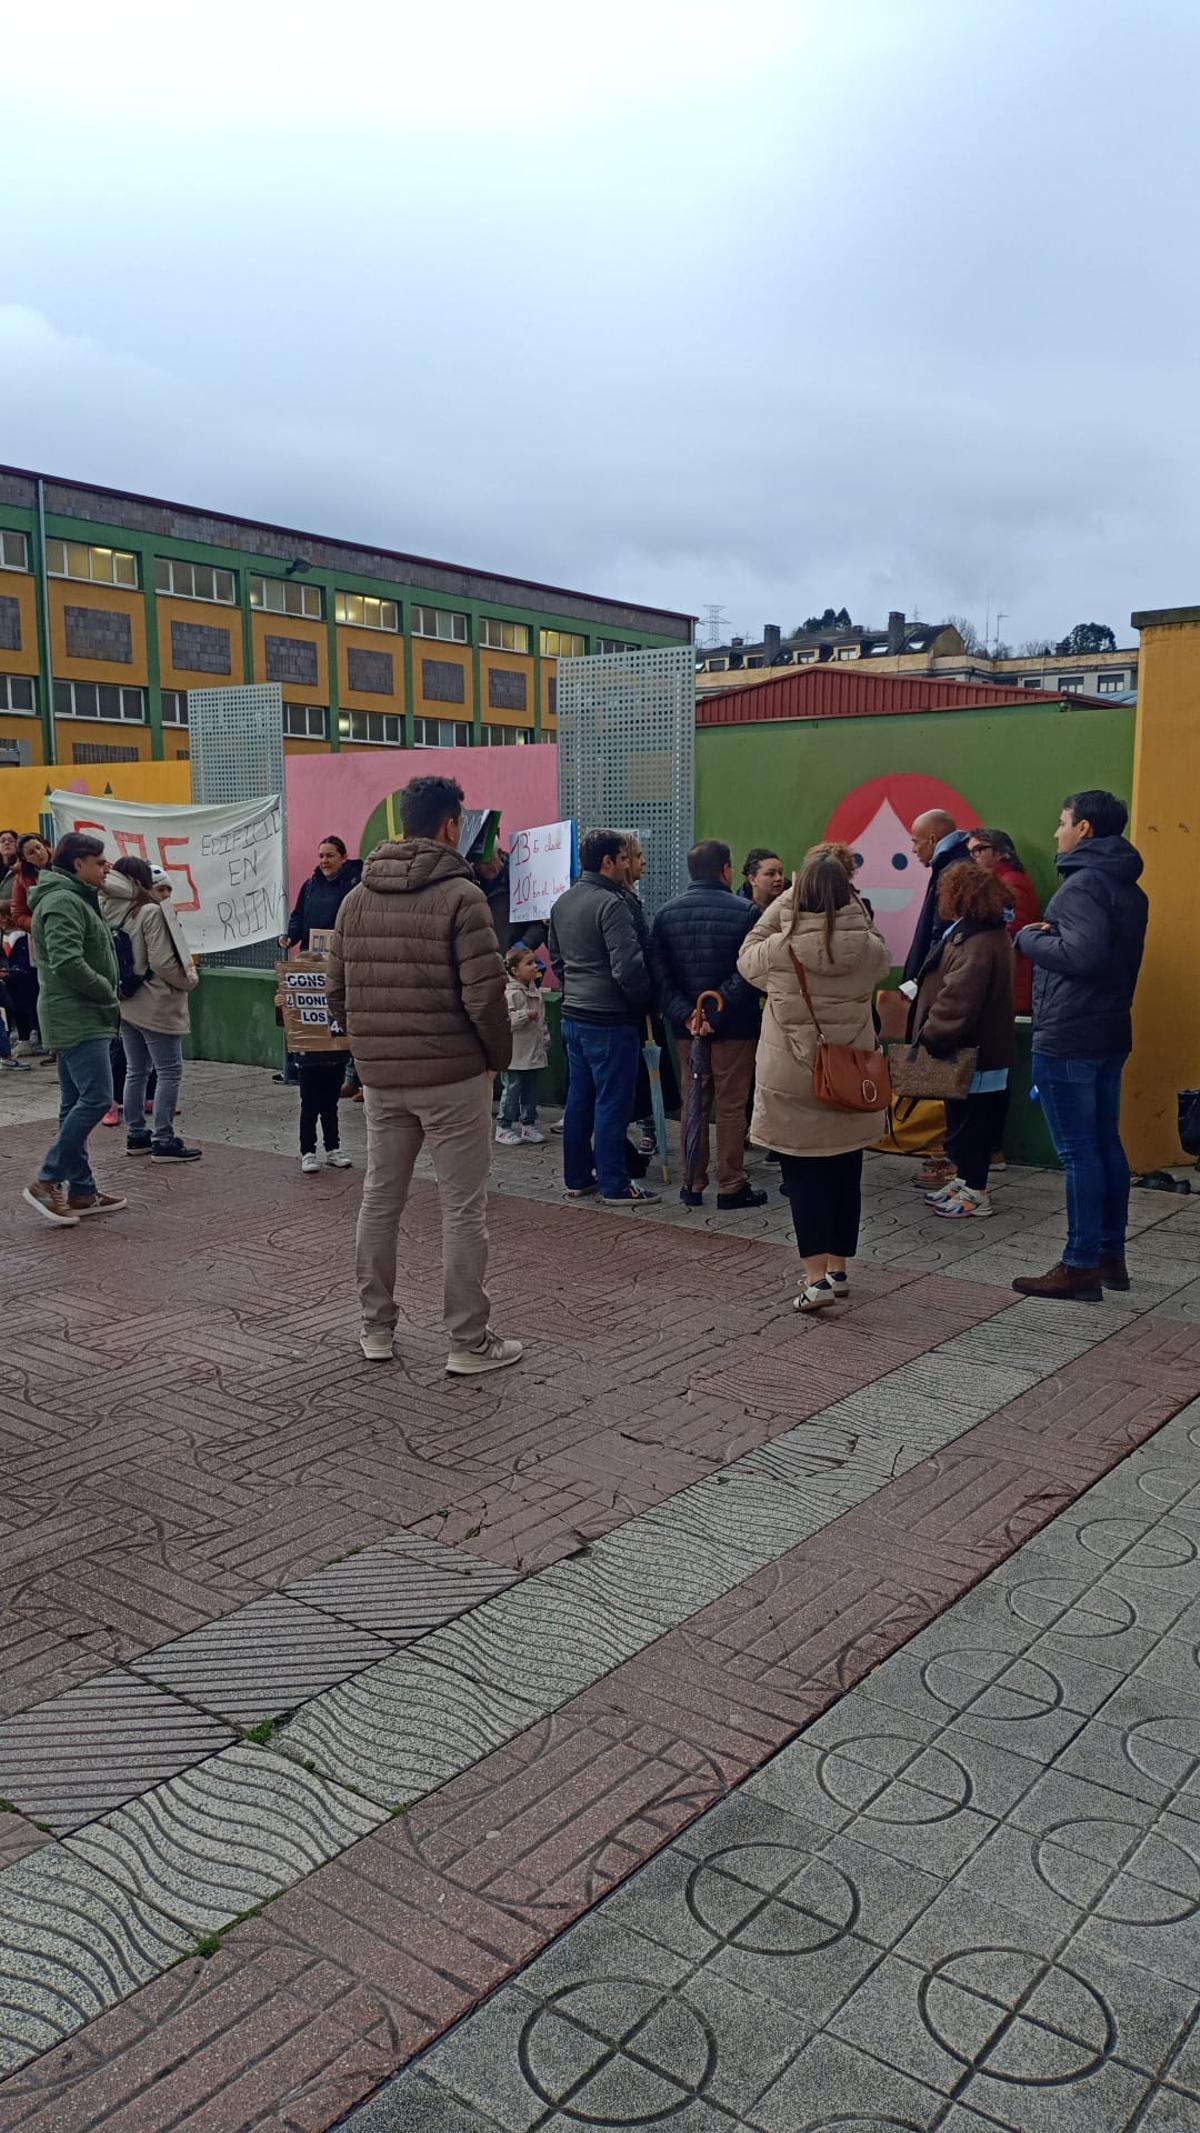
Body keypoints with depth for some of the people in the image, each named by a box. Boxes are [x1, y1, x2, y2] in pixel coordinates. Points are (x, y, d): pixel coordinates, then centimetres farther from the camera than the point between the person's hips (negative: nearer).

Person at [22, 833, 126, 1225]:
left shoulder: (75, 899, 20)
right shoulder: (63, 901, -14)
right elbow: (67, 962, -25)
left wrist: (106, 994, 9)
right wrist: (107, 990, -12)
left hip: (79, 1016, 11)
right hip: (76, 1016, -11)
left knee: (76, 1103, 10)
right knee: (96, 1097, -14)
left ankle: (81, 1191, 14)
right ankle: (47, 1181, -10)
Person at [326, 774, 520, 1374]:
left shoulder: (356, 898, 6)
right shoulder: (460, 895, -13)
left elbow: (336, 991, 8)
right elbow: (484, 994, -17)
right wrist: (500, 1054, -2)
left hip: (380, 1076, 6)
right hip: (452, 1075, -6)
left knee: (379, 1199, 16)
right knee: (463, 1208, 3)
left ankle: (376, 1329, 26)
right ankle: (469, 1342, 10)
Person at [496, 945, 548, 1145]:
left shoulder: (536, 991, 11)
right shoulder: (510, 993, -15)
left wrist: (545, 1041, 19)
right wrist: (525, 1015, -27)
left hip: (535, 1052, 7)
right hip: (516, 1054, -7)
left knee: (532, 1090, 13)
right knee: (512, 1089, -1)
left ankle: (529, 1124, 23)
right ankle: (504, 1127, 8)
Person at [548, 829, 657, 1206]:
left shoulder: (562, 903, 11)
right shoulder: (610, 904, -17)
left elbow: (555, 958, 19)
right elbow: (628, 966, -23)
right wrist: (644, 1000, -7)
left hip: (573, 1015, 9)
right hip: (609, 1019, -9)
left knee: (579, 1097, 15)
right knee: (613, 1102, -1)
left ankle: (577, 1178, 23)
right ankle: (615, 1184, 6)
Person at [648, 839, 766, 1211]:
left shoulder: (665, 914, 3)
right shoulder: (744, 912, -9)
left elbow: (659, 975, -4)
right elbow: (750, 974, -17)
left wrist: (685, 1015, -10)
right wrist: (715, 1014, -16)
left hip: (686, 1027, 4)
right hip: (734, 1027, -4)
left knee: (692, 1105, 13)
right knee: (731, 1107, 4)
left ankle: (692, 1184, 18)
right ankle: (731, 1187, 10)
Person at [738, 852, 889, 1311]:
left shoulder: (780, 949, -13)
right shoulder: (870, 949, -7)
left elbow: (746, 958, 9)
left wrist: (783, 903, 9)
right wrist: (846, 900, 13)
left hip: (792, 1079, -3)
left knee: (803, 1174, 3)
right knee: (844, 1173, 15)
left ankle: (816, 1278, -4)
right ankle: (838, 1269, 26)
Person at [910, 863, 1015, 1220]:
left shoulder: (976, 944, -24)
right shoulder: (988, 933, 12)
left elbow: (956, 1002, -28)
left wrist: (931, 1038, -23)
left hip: (972, 1053, -11)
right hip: (976, 1048, 11)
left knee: (968, 1120, -1)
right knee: (964, 1119, 18)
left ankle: (974, 1192, 7)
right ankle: (965, 1180, 29)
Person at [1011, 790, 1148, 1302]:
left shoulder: (1083, 883, -15)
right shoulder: (1128, 888, 16)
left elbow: (1082, 954, -25)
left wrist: (1029, 938, -11)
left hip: (1067, 1038, -10)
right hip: (1110, 1034, 10)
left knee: (1078, 1152, -6)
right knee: (1106, 1144, 14)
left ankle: (1081, 1266, -1)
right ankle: (1111, 1256, 22)